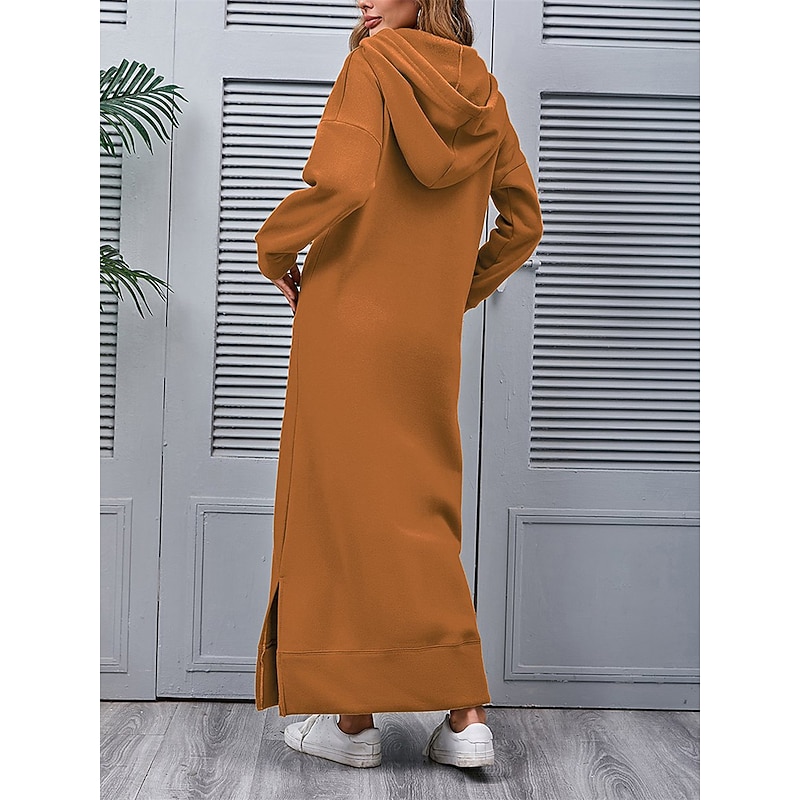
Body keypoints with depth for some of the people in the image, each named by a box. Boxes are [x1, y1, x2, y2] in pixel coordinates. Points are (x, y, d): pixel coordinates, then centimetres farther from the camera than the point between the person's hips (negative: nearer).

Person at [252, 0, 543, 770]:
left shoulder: (372, 64, -5)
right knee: (424, 516, 12)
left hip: (350, 325, -5)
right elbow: (524, 221, 12)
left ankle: (353, 717, 12)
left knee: (343, 505, 3)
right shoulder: (481, 88, 11)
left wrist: (275, 248, -4)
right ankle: (465, 714, 9)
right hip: (431, 338, 6)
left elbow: (341, 182, -20)